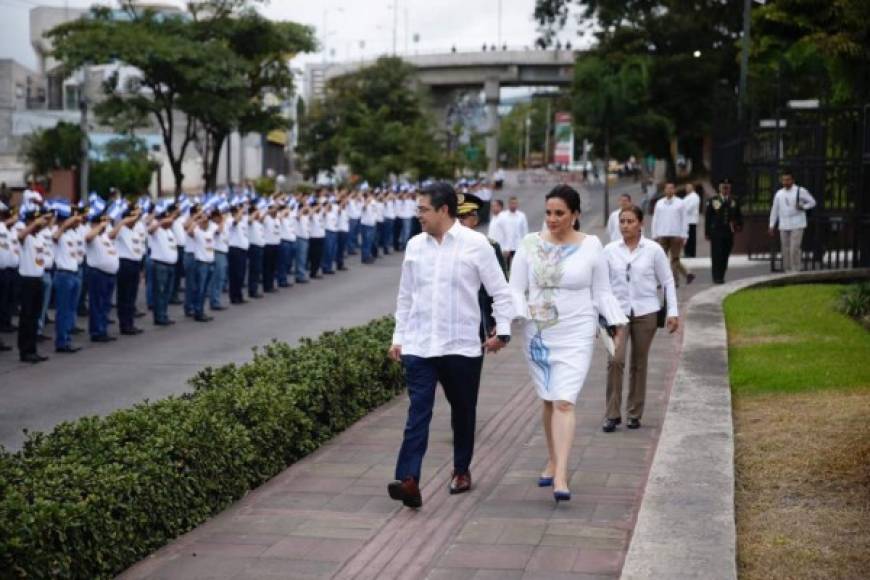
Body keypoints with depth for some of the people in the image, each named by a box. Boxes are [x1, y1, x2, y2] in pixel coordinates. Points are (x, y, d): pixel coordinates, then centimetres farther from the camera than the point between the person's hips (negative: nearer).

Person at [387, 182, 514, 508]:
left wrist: (502, 331, -6)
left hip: (462, 346, -2)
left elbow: (499, 291, -1)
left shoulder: (476, 244, -5)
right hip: (418, 346, 2)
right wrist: (399, 337, 14)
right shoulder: (415, 246, 7)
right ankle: (409, 481, -19)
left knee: (463, 412, 12)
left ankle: (462, 470, 31)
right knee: (418, 412, -9)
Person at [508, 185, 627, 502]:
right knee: (549, 401, 12)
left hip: (576, 335, -2)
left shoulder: (591, 246, -1)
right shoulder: (530, 245, 2)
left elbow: (602, 293, 5)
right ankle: (553, 462, 29)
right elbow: (515, 290, 1)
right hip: (539, 334, 3)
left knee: (564, 402, -13)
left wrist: (617, 322, -7)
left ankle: (560, 476, -16)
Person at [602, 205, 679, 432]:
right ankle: (612, 415, -7)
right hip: (618, 312, 0)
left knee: (639, 363, 7)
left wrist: (673, 312, -1)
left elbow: (667, 281, 4)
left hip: (645, 312, 0)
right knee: (615, 359, -16)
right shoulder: (610, 250, 2)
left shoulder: (653, 250, -1)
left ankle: (635, 414, 19)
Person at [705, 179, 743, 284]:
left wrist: (738, 226, -4)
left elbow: (738, 216, 16)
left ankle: (721, 277, 14)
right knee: (717, 255, -7)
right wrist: (707, 232, -2)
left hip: (729, 233, 3)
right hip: (716, 233, -3)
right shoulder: (712, 201, 2)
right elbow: (707, 218, 2)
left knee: (725, 255, 6)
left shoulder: (734, 202, 10)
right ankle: (717, 278, -4)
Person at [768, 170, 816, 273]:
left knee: (794, 248, -14)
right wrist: (771, 226, 12)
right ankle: (787, 271, 15)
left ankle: (795, 271, -10)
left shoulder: (800, 191, -2)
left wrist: (803, 207, -15)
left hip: (797, 225, -4)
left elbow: (812, 202, 4)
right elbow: (774, 210, 15)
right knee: (786, 250, 7)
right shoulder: (779, 194, 10)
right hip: (784, 225, 5)